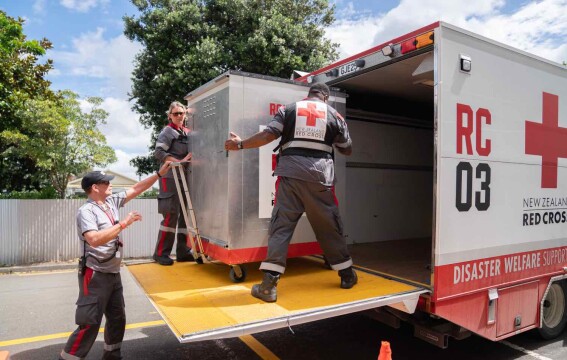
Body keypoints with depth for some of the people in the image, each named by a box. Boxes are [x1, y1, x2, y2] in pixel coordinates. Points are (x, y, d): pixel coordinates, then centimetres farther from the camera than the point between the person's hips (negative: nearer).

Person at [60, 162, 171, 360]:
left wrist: (159, 173, 4)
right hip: (95, 276, -8)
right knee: (89, 323, -5)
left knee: (117, 318, 17)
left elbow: (136, 189, 10)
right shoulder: (86, 211, -16)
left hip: (113, 274, 8)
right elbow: (94, 240, -30)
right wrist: (123, 224, -28)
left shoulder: (112, 202, 6)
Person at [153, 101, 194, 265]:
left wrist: (189, 160, 4)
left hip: (185, 177, 7)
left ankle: (183, 251, 15)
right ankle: (160, 253, 1)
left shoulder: (187, 132, 16)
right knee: (171, 214, -9)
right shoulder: (168, 131, -3)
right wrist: (180, 161, -21)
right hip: (171, 177, -7)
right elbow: (159, 152, -14)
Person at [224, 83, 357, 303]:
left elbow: (269, 134, 0)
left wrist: (240, 144, 11)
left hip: (290, 174, 0)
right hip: (320, 176, 1)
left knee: (281, 226, 1)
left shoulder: (288, 109, 12)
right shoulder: (333, 114, 14)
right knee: (329, 227, 12)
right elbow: (347, 149, 19)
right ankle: (347, 275, 26)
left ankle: (269, 284, -4)